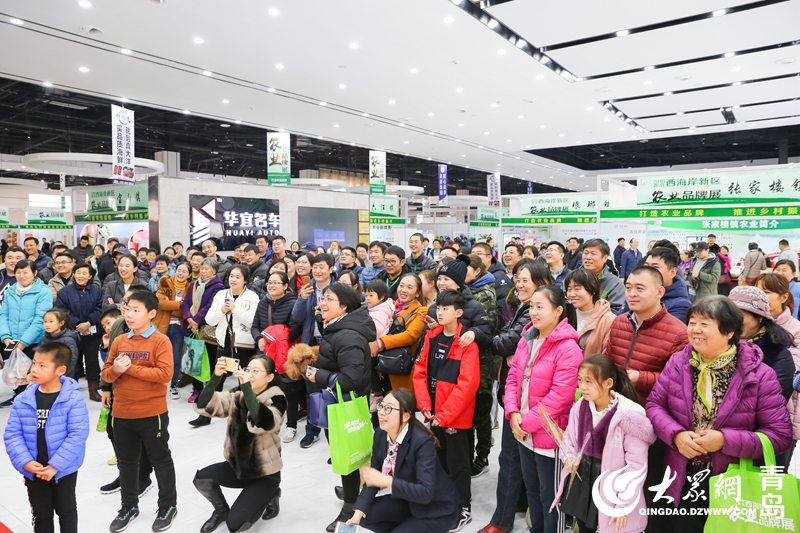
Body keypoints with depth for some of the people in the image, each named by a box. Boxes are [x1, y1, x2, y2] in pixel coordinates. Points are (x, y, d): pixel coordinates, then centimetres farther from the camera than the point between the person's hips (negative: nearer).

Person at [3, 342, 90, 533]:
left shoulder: (73, 399, -19)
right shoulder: (23, 400, -7)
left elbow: (78, 434, -21)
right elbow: (12, 434, -4)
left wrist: (55, 465, -23)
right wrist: (24, 461, -17)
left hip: (64, 469, -3)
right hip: (33, 471, 3)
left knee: (66, 510, 19)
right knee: (41, 514, 20)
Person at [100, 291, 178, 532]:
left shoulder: (160, 341, -12)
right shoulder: (119, 341, 4)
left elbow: (165, 374, -21)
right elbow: (106, 374, 8)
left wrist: (131, 368, -20)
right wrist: (115, 370, -15)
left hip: (152, 413, -5)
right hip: (121, 413, 6)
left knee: (160, 460, 10)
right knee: (126, 462, 20)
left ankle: (168, 506, 26)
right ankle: (129, 506, 38)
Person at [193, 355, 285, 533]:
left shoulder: (276, 399, -16)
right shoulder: (237, 394, -2)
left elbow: (264, 423, -38)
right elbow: (204, 406, -16)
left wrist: (247, 388, -42)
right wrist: (216, 377, -31)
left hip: (265, 472, -5)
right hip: (238, 464, 5)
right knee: (201, 478, -18)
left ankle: (270, 496, 13)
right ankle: (221, 510, 12)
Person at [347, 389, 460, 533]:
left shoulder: (422, 442, -29)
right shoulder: (380, 434, -9)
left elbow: (425, 492, -34)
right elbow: (374, 478, -5)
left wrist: (387, 481, -42)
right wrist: (358, 512, -17)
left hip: (437, 509, -6)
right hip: (408, 501, 6)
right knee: (366, 513, -11)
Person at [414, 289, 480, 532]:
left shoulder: (467, 343, -16)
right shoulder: (432, 336, 3)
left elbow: (467, 383, -21)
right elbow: (420, 370, 5)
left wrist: (444, 414, -19)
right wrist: (424, 404, -6)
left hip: (455, 415, -6)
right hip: (434, 413, 6)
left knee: (457, 462, 8)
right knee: (437, 459, 20)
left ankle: (463, 509, 25)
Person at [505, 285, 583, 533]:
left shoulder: (568, 348, -20)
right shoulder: (526, 339, 4)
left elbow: (560, 395, -24)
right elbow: (513, 377, 5)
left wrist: (527, 422, -19)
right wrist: (513, 412, -9)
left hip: (548, 433, -7)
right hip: (523, 431, 7)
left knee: (549, 494, 11)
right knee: (531, 488, 24)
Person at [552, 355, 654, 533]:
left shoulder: (629, 415, -22)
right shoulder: (580, 406, -5)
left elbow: (636, 464, -17)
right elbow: (569, 437, 12)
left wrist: (624, 502, -14)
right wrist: (569, 458, -8)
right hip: (582, 477, 5)